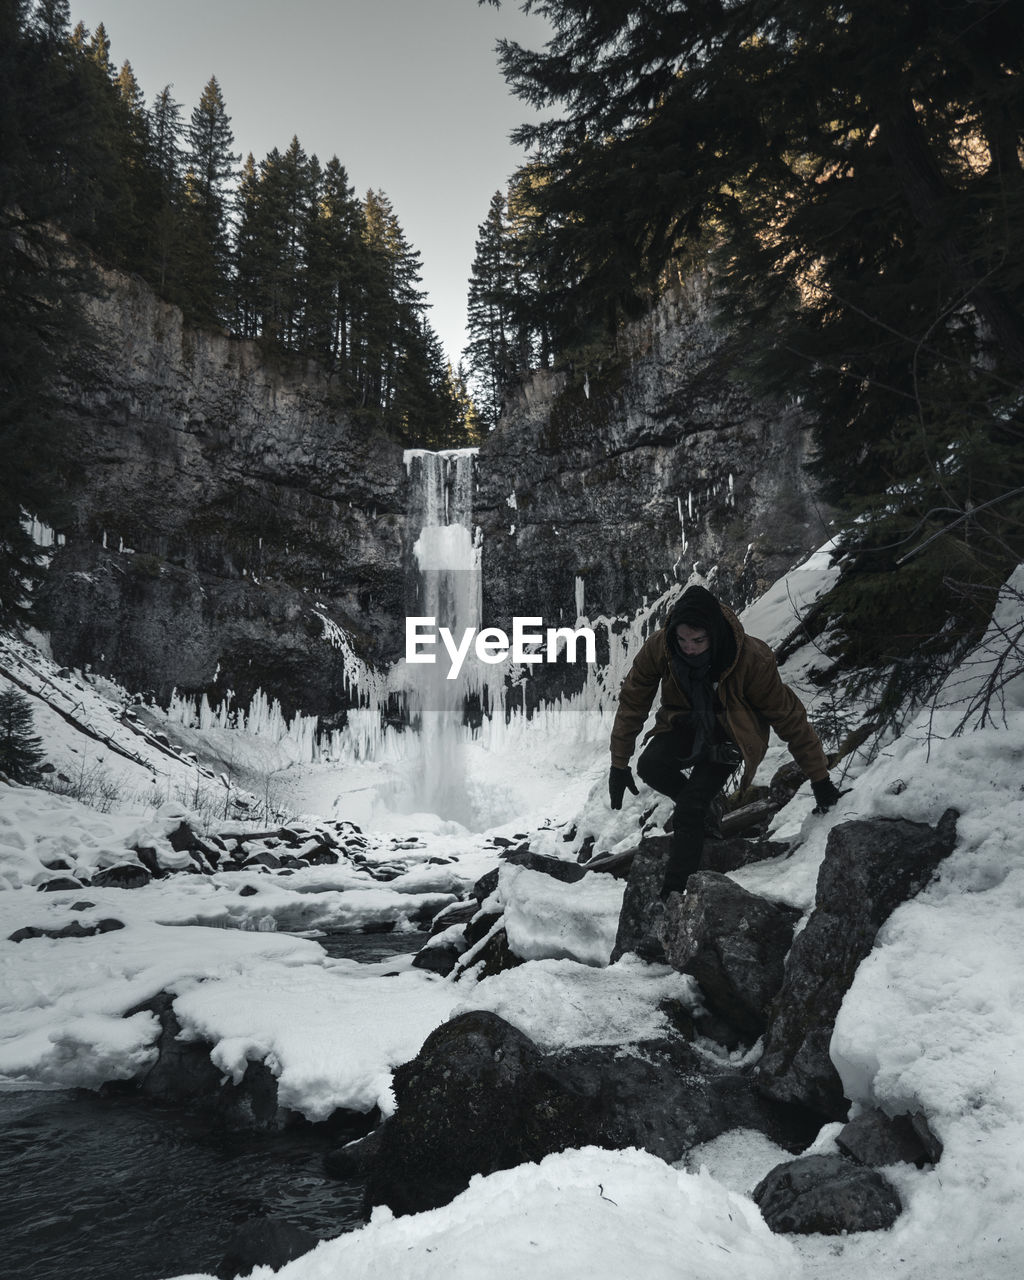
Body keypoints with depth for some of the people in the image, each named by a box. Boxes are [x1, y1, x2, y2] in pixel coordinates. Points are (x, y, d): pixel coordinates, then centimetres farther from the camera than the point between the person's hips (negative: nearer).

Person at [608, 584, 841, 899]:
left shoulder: (751, 660, -30)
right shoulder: (660, 647, -24)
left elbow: (788, 717, -19)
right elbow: (632, 703, -10)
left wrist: (819, 778, -11)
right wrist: (619, 764, -8)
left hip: (728, 736, -3)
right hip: (685, 725, 3)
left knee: (689, 809, -22)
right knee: (651, 766, -28)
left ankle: (673, 891, -9)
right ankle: (703, 806, 0)